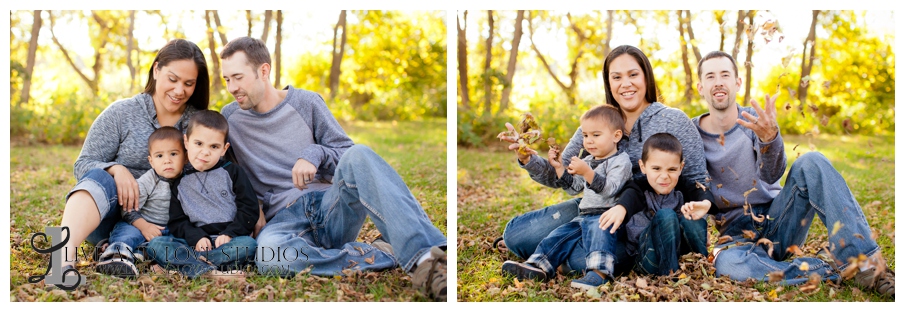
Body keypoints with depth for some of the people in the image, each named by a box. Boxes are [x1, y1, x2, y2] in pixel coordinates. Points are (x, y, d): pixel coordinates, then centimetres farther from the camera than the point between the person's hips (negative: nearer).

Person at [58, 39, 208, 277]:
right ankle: (64, 256, -58)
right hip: (112, 215, -1)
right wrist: (116, 169, -20)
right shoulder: (121, 113, 3)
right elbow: (83, 165, 2)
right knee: (98, 177, -32)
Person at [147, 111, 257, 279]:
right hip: (197, 243, 2)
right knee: (155, 244, -21)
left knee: (248, 244, -35)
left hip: (231, 240, -2)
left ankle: (189, 262, -32)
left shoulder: (232, 172, 8)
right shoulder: (181, 183, 13)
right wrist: (196, 237, -10)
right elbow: (177, 221, 10)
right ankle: (210, 272, -38)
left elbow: (249, 209, 3)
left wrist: (229, 233, -11)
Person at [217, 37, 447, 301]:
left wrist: (315, 154, -13)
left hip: (331, 208, 0)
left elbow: (346, 152, 10)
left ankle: (426, 258, -51)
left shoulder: (306, 102, 10)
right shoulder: (229, 118, 14)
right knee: (268, 254, -40)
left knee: (358, 156, -34)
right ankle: (389, 257, -31)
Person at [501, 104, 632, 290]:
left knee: (598, 229, -37)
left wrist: (587, 172, -31)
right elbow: (573, 188, 26)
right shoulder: (588, 162, 21)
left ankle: (599, 271, -56)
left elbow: (609, 189, -20)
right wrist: (559, 167, 14)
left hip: (606, 217, -9)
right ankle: (538, 266, -17)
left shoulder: (620, 160, -5)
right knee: (562, 234, -7)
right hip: (584, 216, 9)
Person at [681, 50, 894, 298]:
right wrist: (694, 206, -22)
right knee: (727, 263, -39)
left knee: (811, 163, -25)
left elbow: (771, 175, -18)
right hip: (738, 232, -1)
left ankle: (865, 262, -32)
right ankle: (838, 272, -30)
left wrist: (770, 137, -40)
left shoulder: (754, 119, 0)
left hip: (778, 221, 2)